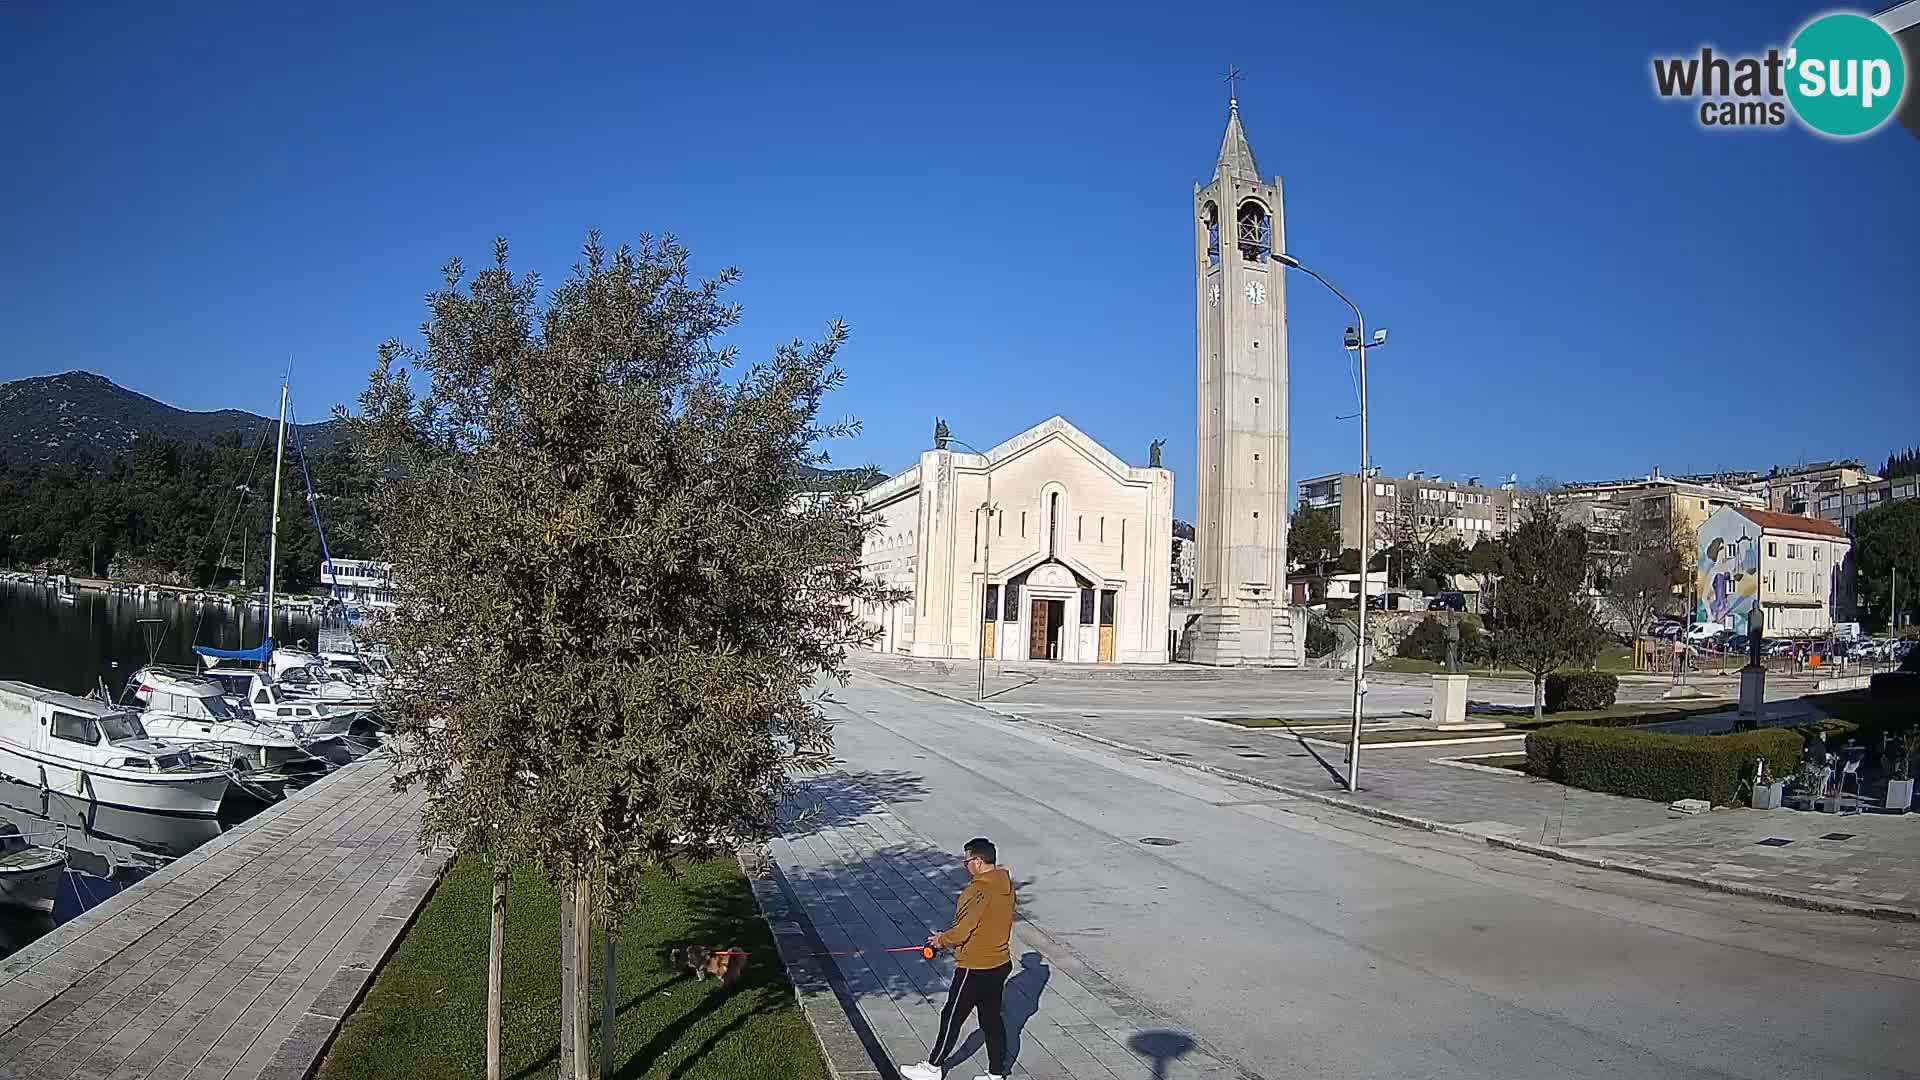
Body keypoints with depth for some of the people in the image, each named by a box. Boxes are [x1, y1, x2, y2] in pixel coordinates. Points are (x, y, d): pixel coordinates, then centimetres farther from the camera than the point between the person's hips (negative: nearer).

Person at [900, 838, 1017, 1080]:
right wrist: (948, 938, 11)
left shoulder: (977, 891, -25)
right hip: (1000, 964, 8)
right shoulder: (1006, 886, 2)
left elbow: (961, 930, -23)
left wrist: (942, 939, -2)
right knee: (992, 1019, 17)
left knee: (952, 1017, 9)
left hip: (975, 969, -8)